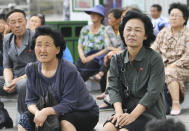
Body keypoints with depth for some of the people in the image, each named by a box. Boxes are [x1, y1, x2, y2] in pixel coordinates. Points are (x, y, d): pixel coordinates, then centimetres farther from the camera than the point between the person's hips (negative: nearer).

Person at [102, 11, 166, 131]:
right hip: (126, 109, 4)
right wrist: (119, 112, -17)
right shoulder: (117, 60, 9)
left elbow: (153, 93, -13)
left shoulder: (155, 59, -6)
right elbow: (113, 87, 2)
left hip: (150, 112, -4)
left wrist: (132, 115, -22)